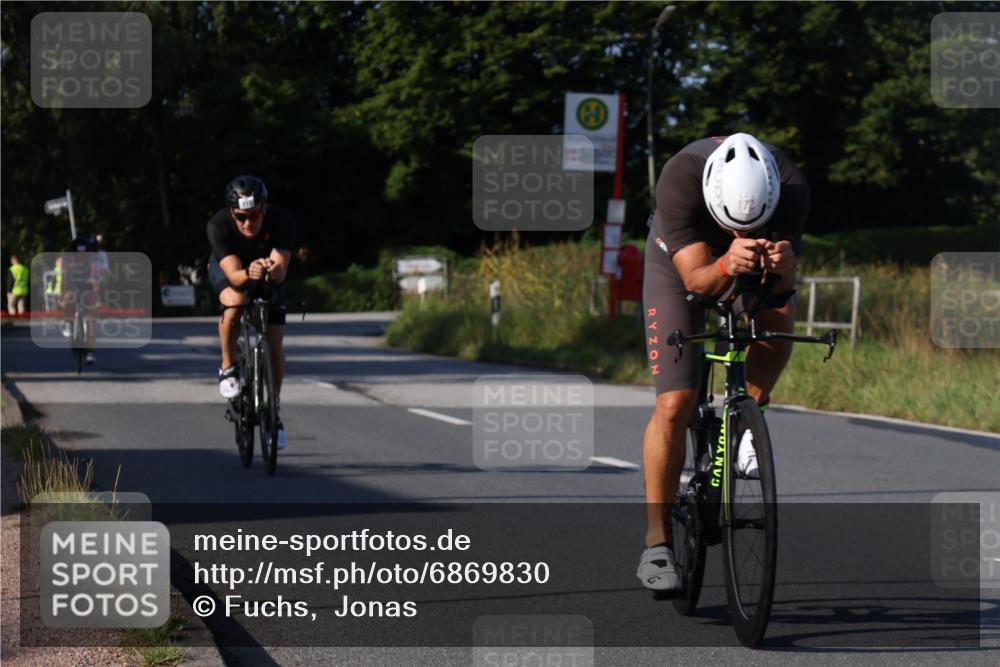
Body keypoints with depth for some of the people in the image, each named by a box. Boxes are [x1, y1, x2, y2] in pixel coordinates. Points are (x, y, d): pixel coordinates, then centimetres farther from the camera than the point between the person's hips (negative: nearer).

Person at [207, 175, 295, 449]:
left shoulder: (281, 221, -34)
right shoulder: (218, 226, -36)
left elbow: (281, 270, -40)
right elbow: (233, 274, -42)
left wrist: (272, 270, -63)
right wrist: (248, 274, -64)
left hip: (269, 274, 2)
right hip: (227, 268, -1)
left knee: (274, 346, -7)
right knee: (235, 302, -36)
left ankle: (273, 411, 12)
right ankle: (228, 367, -13)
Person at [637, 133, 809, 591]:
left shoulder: (790, 188, -33)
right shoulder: (679, 179, -39)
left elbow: (782, 285, -32)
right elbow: (696, 280, -39)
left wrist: (781, 266, -55)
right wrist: (726, 266, -60)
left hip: (757, 274, 2)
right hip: (679, 262, -2)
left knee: (779, 317, -32)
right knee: (674, 406, -13)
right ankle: (657, 544, -3)